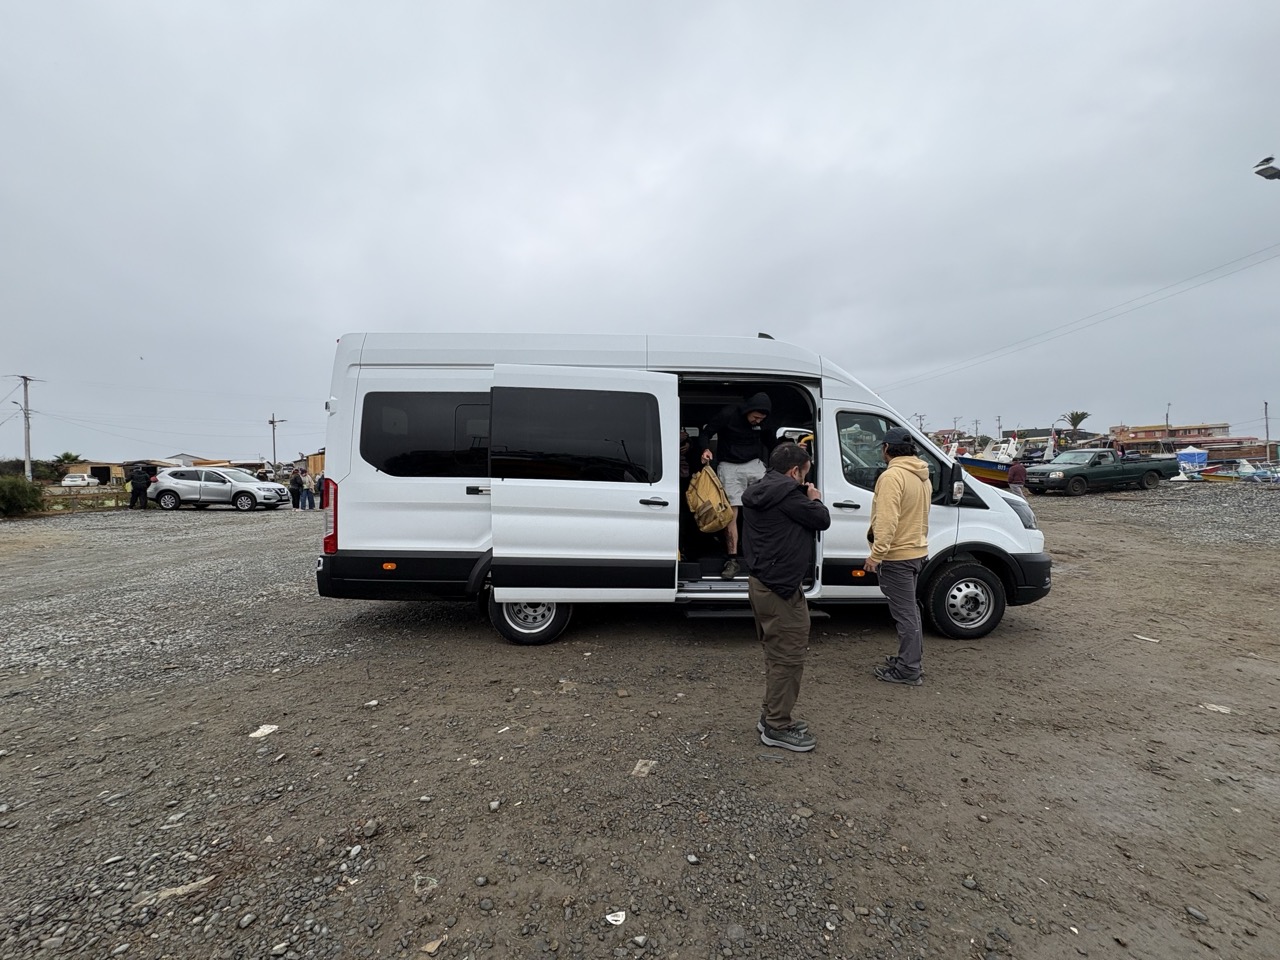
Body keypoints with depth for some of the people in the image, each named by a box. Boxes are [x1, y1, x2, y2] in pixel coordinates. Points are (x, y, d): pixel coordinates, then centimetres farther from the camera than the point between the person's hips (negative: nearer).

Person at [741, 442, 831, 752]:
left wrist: (805, 500, 15)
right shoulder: (787, 493, -16)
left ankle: (771, 716, 30)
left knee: (776, 655, 20)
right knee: (789, 658, 0)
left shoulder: (756, 493, 14)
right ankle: (777, 727, 11)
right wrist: (815, 500, 7)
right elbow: (821, 520, -10)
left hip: (760, 583, 10)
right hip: (781, 588, -10)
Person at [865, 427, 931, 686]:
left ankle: (909, 670, 7)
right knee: (909, 609, 20)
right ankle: (912, 659, 31)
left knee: (904, 613, -2)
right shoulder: (922, 476, 11)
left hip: (897, 555, -10)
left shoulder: (892, 476, -20)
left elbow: (888, 520, -27)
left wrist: (876, 554, -25)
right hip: (916, 550, 10)